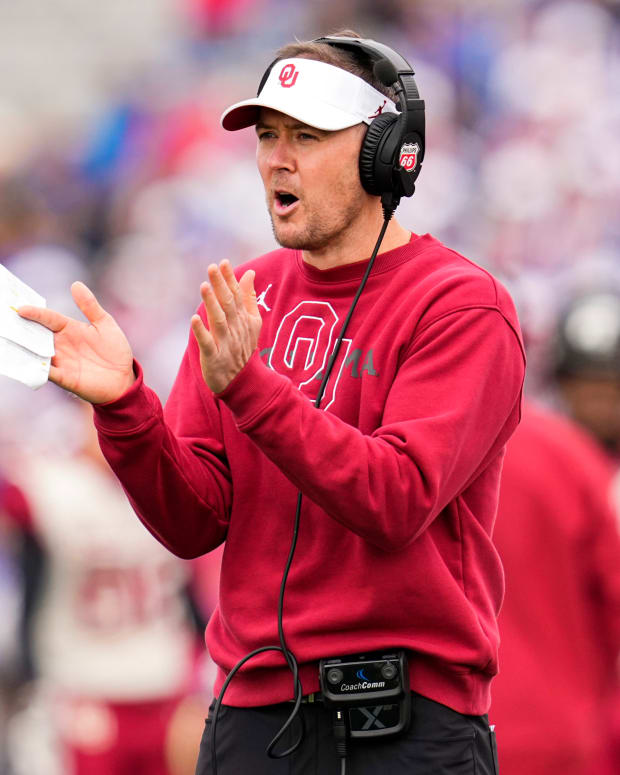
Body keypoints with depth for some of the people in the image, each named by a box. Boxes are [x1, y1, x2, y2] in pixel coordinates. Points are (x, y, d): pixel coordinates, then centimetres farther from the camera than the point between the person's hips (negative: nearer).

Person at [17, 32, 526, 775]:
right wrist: (124, 405, -14)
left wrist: (247, 386, -27)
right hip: (253, 714, 5)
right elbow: (194, 523, 3)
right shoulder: (243, 298, 10)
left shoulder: (461, 308, -7)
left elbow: (396, 503, -20)